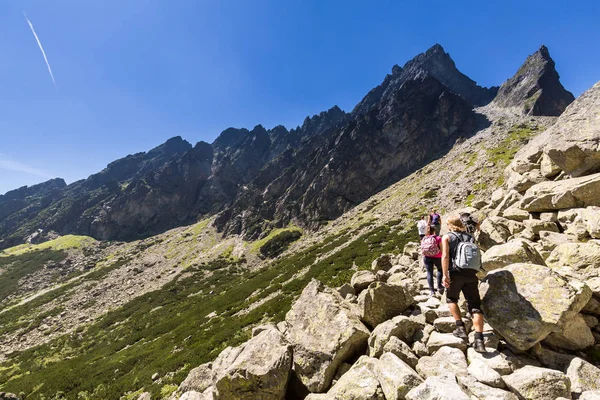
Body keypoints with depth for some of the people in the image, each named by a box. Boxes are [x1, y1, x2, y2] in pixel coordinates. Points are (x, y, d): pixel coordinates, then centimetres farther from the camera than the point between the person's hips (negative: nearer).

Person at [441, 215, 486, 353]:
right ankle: (479, 340, -7)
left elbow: (445, 256, -9)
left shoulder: (447, 237, 4)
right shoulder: (470, 237, 18)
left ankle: (461, 328, 13)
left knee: (451, 299, 20)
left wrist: (445, 275, -14)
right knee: (475, 306, 3)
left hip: (456, 273, -3)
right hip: (471, 274, 3)